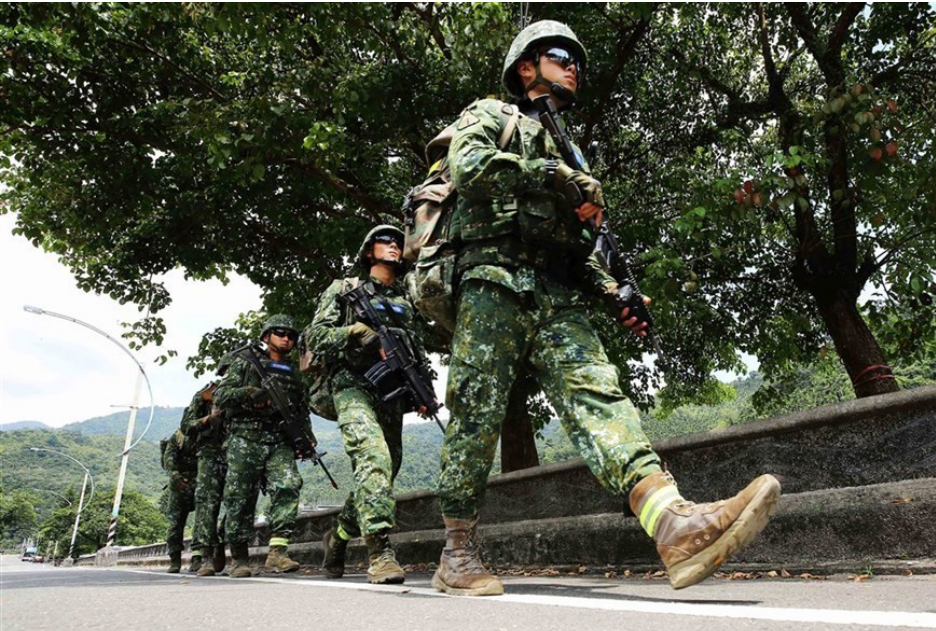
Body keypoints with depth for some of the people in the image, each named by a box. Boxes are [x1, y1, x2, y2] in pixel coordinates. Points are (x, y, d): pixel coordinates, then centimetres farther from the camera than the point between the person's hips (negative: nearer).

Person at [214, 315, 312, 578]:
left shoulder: (295, 374, 21)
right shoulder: (246, 362, 10)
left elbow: (303, 411, 21)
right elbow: (220, 395, 2)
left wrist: (308, 437, 3)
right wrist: (250, 392, -16)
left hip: (280, 443, 3)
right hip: (246, 439, -2)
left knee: (288, 486, -20)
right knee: (239, 499, -1)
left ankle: (277, 551, -21)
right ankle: (239, 559, 13)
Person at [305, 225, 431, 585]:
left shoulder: (406, 300, 23)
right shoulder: (344, 289, 10)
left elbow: (419, 352, 22)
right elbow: (314, 336, 2)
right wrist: (353, 332, -15)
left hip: (393, 395, 6)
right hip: (355, 388, -5)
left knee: (385, 470, 7)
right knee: (375, 459, -26)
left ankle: (338, 536, 30)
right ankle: (380, 550, -27)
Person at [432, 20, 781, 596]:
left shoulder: (567, 151, 33)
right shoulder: (489, 115, 15)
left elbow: (580, 249, 29)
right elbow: (468, 165, -11)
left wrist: (616, 295, 12)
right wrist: (560, 179, -9)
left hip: (558, 300, 5)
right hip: (494, 283, -5)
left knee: (596, 393, -16)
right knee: (478, 418, -6)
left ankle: (676, 524, -31)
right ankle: (457, 556, 5)